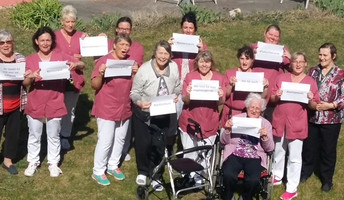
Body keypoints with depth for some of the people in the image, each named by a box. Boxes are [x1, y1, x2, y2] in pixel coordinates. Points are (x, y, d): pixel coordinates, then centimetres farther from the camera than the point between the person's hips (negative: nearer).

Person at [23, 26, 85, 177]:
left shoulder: (60, 56, -1)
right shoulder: (30, 59, 1)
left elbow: (82, 65, -3)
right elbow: (25, 83, -2)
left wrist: (75, 64, -25)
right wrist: (31, 76, -24)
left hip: (54, 104, -1)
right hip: (35, 104, 1)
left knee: (54, 136, 11)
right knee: (34, 135, 12)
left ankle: (53, 163, 25)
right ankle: (33, 162, 27)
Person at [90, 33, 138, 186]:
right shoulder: (103, 61, -13)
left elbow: (134, 86, 11)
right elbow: (94, 85, -11)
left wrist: (135, 73, -8)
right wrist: (100, 74, -30)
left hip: (124, 108, 6)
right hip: (106, 109, -6)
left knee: (120, 139, 15)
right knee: (105, 141, -2)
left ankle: (113, 166, 32)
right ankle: (98, 171, 13)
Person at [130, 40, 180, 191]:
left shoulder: (173, 67, -9)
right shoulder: (144, 69, -19)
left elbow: (177, 86, 8)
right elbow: (134, 92, -13)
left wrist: (176, 96, -12)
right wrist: (139, 102, -33)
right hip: (143, 113, -2)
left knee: (158, 145, 8)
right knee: (143, 143, 7)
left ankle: (155, 176, 27)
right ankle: (142, 172, 35)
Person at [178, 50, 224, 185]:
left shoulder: (219, 78, 4)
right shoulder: (190, 76, 0)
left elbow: (221, 103, 4)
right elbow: (184, 100, -3)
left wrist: (220, 96, -17)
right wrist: (188, 94, -24)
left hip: (209, 122, 1)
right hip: (190, 121, -1)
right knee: (189, 151, 3)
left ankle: (198, 173, 26)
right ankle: (190, 173, 23)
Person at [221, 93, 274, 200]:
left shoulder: (266, 124, 11)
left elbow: (270, 148, 6)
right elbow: (224, 141, 8)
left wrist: (265, 137, -13)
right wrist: (227, 130, -11)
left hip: (254, 157, 0)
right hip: (234, 155, 0)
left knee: (253, 180, -29)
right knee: (228, 175, -30)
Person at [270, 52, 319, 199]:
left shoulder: (311, 82, 0)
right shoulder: (282, 77, 4)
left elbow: (314, 106, 1)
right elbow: (272, 99, 6)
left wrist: (311, 100, -20)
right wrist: (276, 96, -15)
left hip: (297, 124, -2)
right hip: (279, 121, 3)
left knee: (294, 157, 1)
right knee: (278, 152, 17)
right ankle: (277, 177, 36)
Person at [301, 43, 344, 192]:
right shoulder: (312, 71, 5)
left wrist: (331, 105, -18)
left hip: (331, 119, -3)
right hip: (312, 117, 3)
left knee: (328, 150, 9)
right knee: (309, 146, 14)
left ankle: (326, 179, 24)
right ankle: (306, 171, 35)